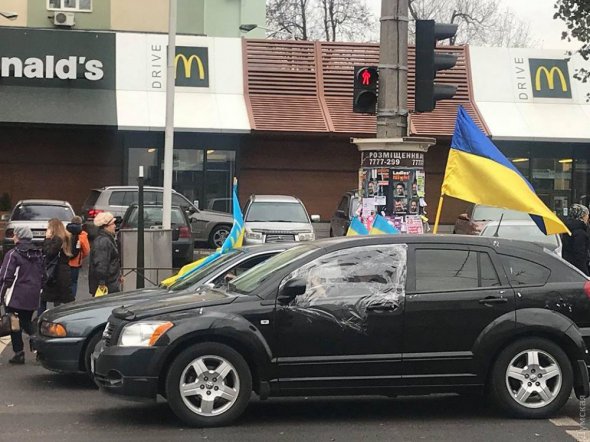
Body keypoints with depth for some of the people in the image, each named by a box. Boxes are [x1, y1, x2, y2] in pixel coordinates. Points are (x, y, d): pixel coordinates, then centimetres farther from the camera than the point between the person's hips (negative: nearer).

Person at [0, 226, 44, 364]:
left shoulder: (13, 254, -12)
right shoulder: (38, 254, 10)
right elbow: (42, 275, 16)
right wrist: (38, 290, 23)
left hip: (16, 297, -6)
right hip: (33, 297, 6)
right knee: (26, 322, 17)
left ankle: (19, 353, 2)